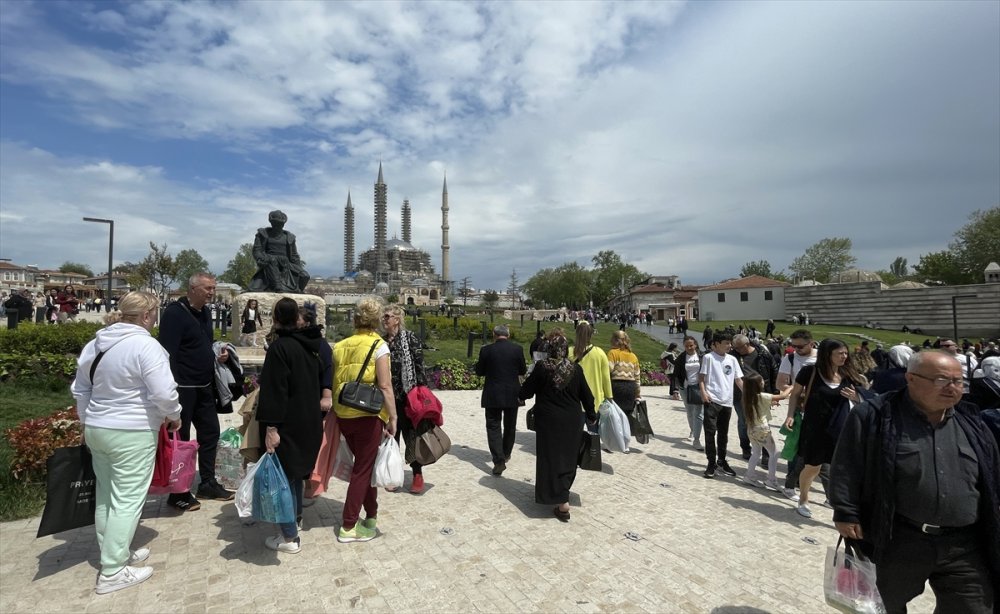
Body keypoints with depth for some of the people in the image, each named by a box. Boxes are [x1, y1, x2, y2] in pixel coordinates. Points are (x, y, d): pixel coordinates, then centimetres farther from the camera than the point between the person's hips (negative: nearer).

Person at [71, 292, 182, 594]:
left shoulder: (94, 345, 8)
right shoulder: (145, 345, -20)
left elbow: (80, 390, 18)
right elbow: (164, 393, -24)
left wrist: (88, 423, 29)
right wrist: (174, 416, -5)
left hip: (97, 429, 9)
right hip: (133, 434, -9)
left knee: (106, 495, 19)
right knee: (127, 500, 1)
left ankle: (114, 552, 34)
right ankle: (112, 571, 10)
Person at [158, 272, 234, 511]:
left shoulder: (204, 312, 11)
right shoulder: (175, 312, -15)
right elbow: (167, 352, -21)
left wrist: (217, 354, 4)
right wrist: (172, 388, -24)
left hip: (204, 386, 8)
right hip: (182, 387, -8)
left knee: (210, 432, 13)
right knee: (180, 438, 3)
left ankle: (208, 484, 27)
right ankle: (178, 493, 17)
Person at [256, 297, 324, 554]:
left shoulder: (280, 346, -17)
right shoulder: (311, 344, 6)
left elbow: (275, 390, -21)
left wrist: (271, 427, -20)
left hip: (287, 424, -8)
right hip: (309, 422, 8)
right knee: (295, 470, 23)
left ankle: (290, 537, 12)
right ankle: (295, 517, 38)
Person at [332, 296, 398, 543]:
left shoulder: (340, 346, 5)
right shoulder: (378, 346, -11)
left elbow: (334, 383, 10)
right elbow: (385, 386, -16)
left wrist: (338, 409, 19)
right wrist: (393, 417, -10)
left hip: (343, 414, 6)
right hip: (368, 415, -6)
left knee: (365, 464, 21)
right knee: (363, 469, 8)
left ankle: (371, 515, 33)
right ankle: (348, 527, 16)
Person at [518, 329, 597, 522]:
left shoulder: (541, 368, -12)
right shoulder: (575, 368, -5)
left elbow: (525, 392, -5)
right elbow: (587, 396, 2)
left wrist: (520, 392, 19)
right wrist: (591, 416, 18)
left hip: (548, 422, -3)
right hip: (572, 422, 3)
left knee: (552, 458, 4)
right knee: (567, 458, 18)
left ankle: (563, 503, -3)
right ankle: (561, 494, 35)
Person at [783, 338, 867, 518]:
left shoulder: (848, 375, 0)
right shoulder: (810, 371, -9)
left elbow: (861, 401, 11)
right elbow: (795, 394, 2)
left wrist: (855, 398, -13)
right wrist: (791, 415, -9)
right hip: (814, 429, -2)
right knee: (812, 467, 9)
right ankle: (803, 500, 35)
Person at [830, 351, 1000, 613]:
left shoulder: (971, 423, 6)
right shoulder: (874, 416, -12)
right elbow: (847, 468, -12)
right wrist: (846, 514, -14)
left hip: (965, 546, 4)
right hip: (896, 542, -4)